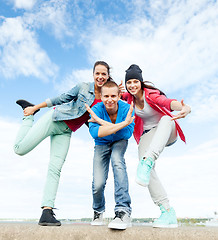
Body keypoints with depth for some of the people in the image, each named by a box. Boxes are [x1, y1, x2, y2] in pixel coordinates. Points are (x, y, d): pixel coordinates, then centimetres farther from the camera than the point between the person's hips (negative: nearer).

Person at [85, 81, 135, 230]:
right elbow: (95, 132, -43)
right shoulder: (97, 109, -26)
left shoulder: (126, 108, -26)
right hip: (102, 144, 1)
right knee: (98, 184, -10)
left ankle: (123, 211, -31)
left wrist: (101, 121, -40)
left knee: (117, 160, -35)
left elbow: (127, 134, -38)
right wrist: (123, 123, -51)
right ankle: (98, 211, 26)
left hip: (119, 142, 0)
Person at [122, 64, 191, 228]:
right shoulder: (129, 97, -2)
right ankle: (168, 213, -22)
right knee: (146, 168, -23)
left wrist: (185, 108, -63)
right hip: (148, 134, 4)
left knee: (166, 119, -39)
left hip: (167, 132, -4)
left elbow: (170, 103, -40)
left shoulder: (152, 96, -19)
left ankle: (148, 161, -58)